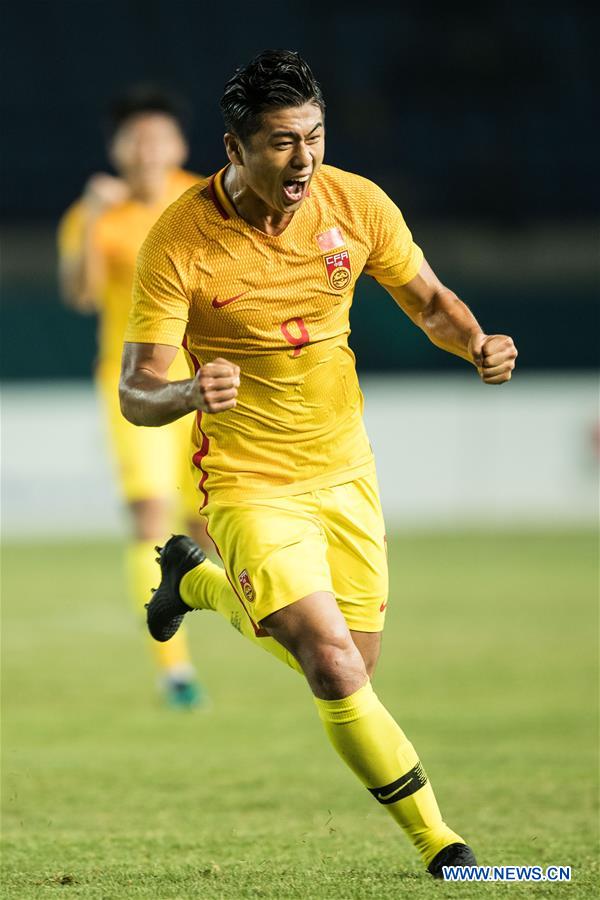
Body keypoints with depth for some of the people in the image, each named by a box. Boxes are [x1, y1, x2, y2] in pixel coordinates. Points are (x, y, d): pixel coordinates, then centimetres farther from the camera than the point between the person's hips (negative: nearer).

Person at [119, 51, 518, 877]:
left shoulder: (355, 204, -9)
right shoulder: (178, 243, -20)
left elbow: (428, 300, 7)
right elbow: (135, 392, -19)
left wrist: (476, 345, -15)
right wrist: (188, 392, -42)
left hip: (344, 469, 5)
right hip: (250, 487, -5)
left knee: (351, 667, 14)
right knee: (336, 670, -19)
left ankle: (197, 581, 41)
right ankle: (436, 839, -1)